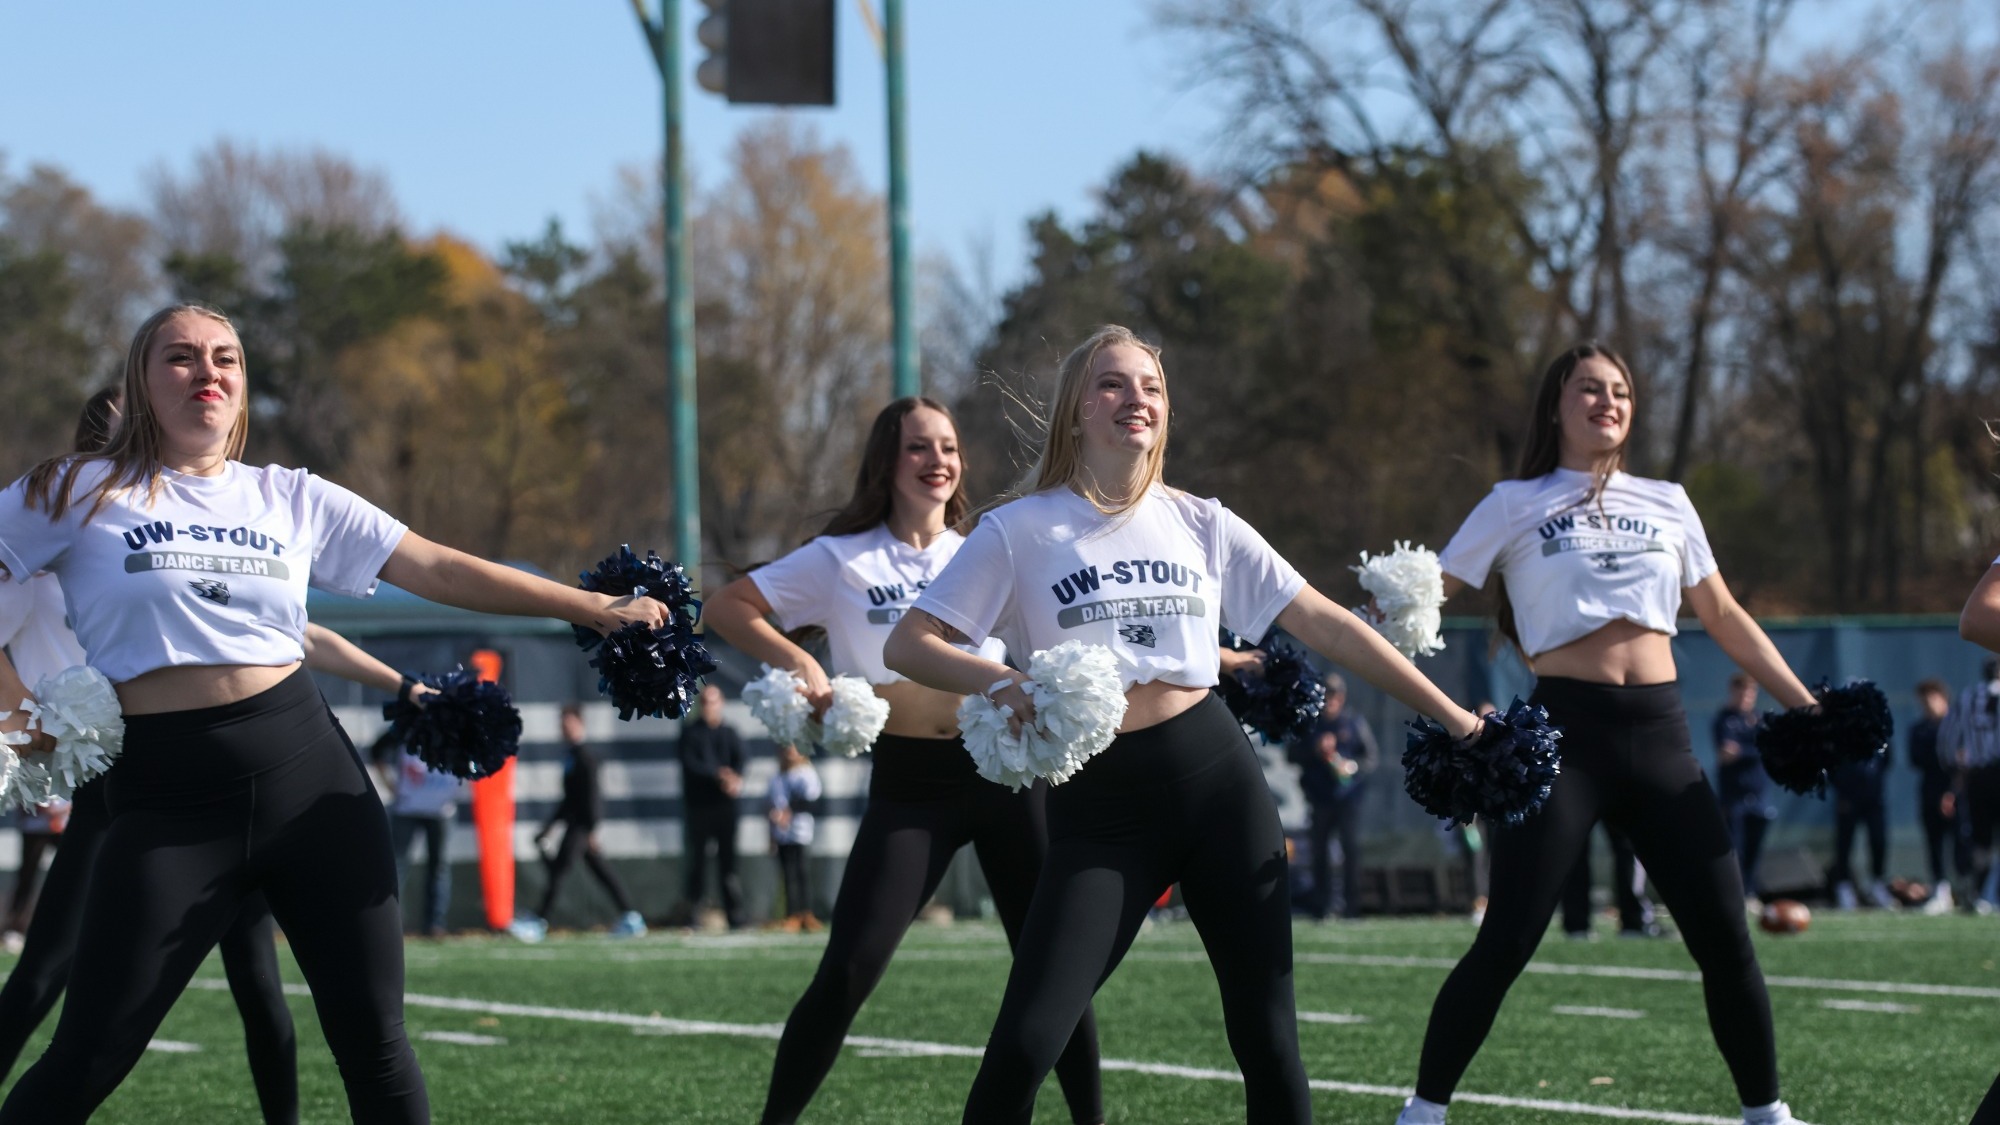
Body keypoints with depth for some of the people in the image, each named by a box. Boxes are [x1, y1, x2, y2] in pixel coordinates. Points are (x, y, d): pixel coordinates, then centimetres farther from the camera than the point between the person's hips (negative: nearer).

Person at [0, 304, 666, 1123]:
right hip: (168, 796, -3)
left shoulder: (291, 499, 11)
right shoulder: (82, 492, 2)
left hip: (307, 770, 3)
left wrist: (593, 608, 9)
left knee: (373, 1038, 3)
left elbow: (438, 569, 12)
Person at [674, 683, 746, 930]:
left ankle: (735, 913, -5)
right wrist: (718, 775, -20)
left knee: (728, 859, -3)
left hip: (724, 805, 2)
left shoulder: (729, 734, 13)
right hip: (697, 805, -2)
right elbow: (690, 763, -8)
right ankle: (689, 914, 3)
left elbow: (739, 761, 1)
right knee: (696, 858, -3)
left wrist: (737, 780, -21)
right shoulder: (690, 732, 5)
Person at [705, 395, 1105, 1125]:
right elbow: (727, 609, 0)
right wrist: (795, 661, -15)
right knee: (848, 972, -8)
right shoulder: (842, 559, 2)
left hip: (1003, 768, 2)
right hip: (907, 785, -2)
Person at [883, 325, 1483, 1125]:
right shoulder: (1020, 531, 0)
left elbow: (1326, 626, 11)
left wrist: (1450, 716, 9)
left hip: (1215, 779, 3)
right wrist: (999, 682, -21)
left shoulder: (1202, 524, 9)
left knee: (1267, 1036, 2)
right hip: (1097, 804, -3)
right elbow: (907, 646, -2)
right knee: (1023, 1044, -13)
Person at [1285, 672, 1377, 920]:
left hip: (1349, 795, -1)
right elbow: (1293, 755, 7)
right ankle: (1321, 906, 7)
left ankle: (1351, 905, -7)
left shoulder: (1355, 723, 6)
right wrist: (1315, 749, -10)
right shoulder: (1309, 723, 9)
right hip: (1319, 796, 1)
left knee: (1352, 848, -9)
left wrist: (1353, 766, -13)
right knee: (1320, 850, 1)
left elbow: (1372, 757, 6)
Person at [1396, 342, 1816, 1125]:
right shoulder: (1517, 504, 5)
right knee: (1506, 944, -8)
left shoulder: (1665, 503, 15)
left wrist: (1808, 708, 15)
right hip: (1566, 730, -4)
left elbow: (1727, 621, 20)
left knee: (1726, 938, -1)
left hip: (1660, 735, 4)